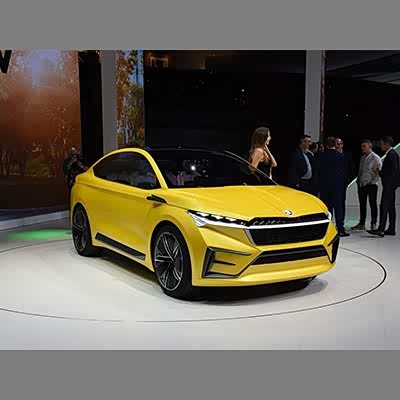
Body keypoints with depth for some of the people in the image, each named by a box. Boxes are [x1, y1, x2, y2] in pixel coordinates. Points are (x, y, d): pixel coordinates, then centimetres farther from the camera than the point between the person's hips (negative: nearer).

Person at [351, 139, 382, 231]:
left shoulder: (375, 158, -6)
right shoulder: (362, 158, 15)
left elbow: (379, 171, -10)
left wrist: (372, 180, -16)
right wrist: (358, 180, 10)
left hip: (371, 184, -7)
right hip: (361, 184, 7)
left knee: (373, 204, 1)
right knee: (362, 205, 10)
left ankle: (373, 224, 7)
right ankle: (362, 224, 17)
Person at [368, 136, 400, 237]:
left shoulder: (392, 154, -15)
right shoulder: (391, 154, 17)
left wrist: (381, 173, -12)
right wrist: (381, 172, 9)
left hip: (389, 184, -11)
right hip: (390, 185, 11)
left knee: (384, 207, -12)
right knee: (391, 207, 12)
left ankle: (381, 229, -14)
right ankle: (391, 229, 17)